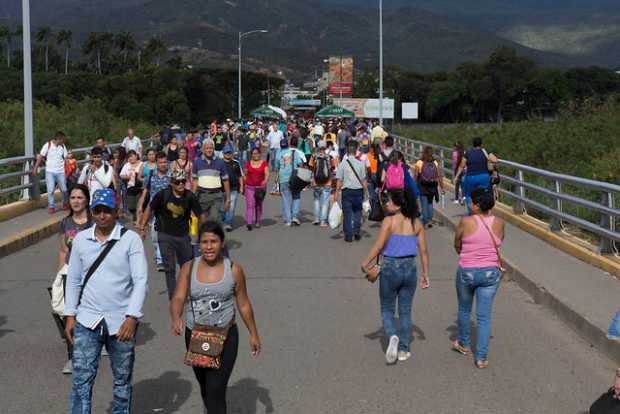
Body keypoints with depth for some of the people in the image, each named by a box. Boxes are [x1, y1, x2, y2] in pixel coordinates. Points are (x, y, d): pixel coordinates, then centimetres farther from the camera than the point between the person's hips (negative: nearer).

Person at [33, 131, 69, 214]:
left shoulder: (62, 146, 5)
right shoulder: (48, 145, -6)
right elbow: (41, 157, -4)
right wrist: (35, 168, -6)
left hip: (60, 172, 3)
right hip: (50, 171, -3)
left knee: (64, 189, 6)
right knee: (50, 190, -7)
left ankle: (66, 203, 30)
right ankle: (51, 206, 5)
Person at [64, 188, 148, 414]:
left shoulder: (131, 239, -7)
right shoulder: (81, 239, 3)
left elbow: (141, 281, -11)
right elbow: (73, 280, 11)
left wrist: (132, 318, -18)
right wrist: (70, 316, 6)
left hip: (121, 321, -2)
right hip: (87, 320, 2)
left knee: (122, 380, 12)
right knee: (81, 379, -4)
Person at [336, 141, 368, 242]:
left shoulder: (342, 164, -5)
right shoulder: (360, 164, -2)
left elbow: (339, 180, -5)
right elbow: (364, 180, 1)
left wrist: (337, 192, 1)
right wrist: (366, 192, 10)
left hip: (346, 190, -1)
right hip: (358, 190, 1)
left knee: (347, 212, 4)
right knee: (357, 211, 18)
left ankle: (348, 235, 2)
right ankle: (357, 232, 9)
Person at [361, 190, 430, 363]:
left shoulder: (389, 221, -12)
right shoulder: (416, 223, 1)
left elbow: (378, 246, -18)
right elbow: (423, 251, 3)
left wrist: (365, 264, -9)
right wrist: (425, 274, 10)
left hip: (390, 269, -4)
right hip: (410, 269, 4)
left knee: (387, 310, 12)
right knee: (405, 311, 15)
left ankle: (392, 336, -15)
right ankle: (403, 350, 18)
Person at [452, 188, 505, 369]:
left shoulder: (466, 222, -13)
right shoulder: (499, 223, -5)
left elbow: (457, 246, 1)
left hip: (467, 272, -2)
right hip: (490, 273, 2)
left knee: (464, 310, 21)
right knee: (484, 316, 6)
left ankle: (464, 344, 40)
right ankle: (481, 357, 5)